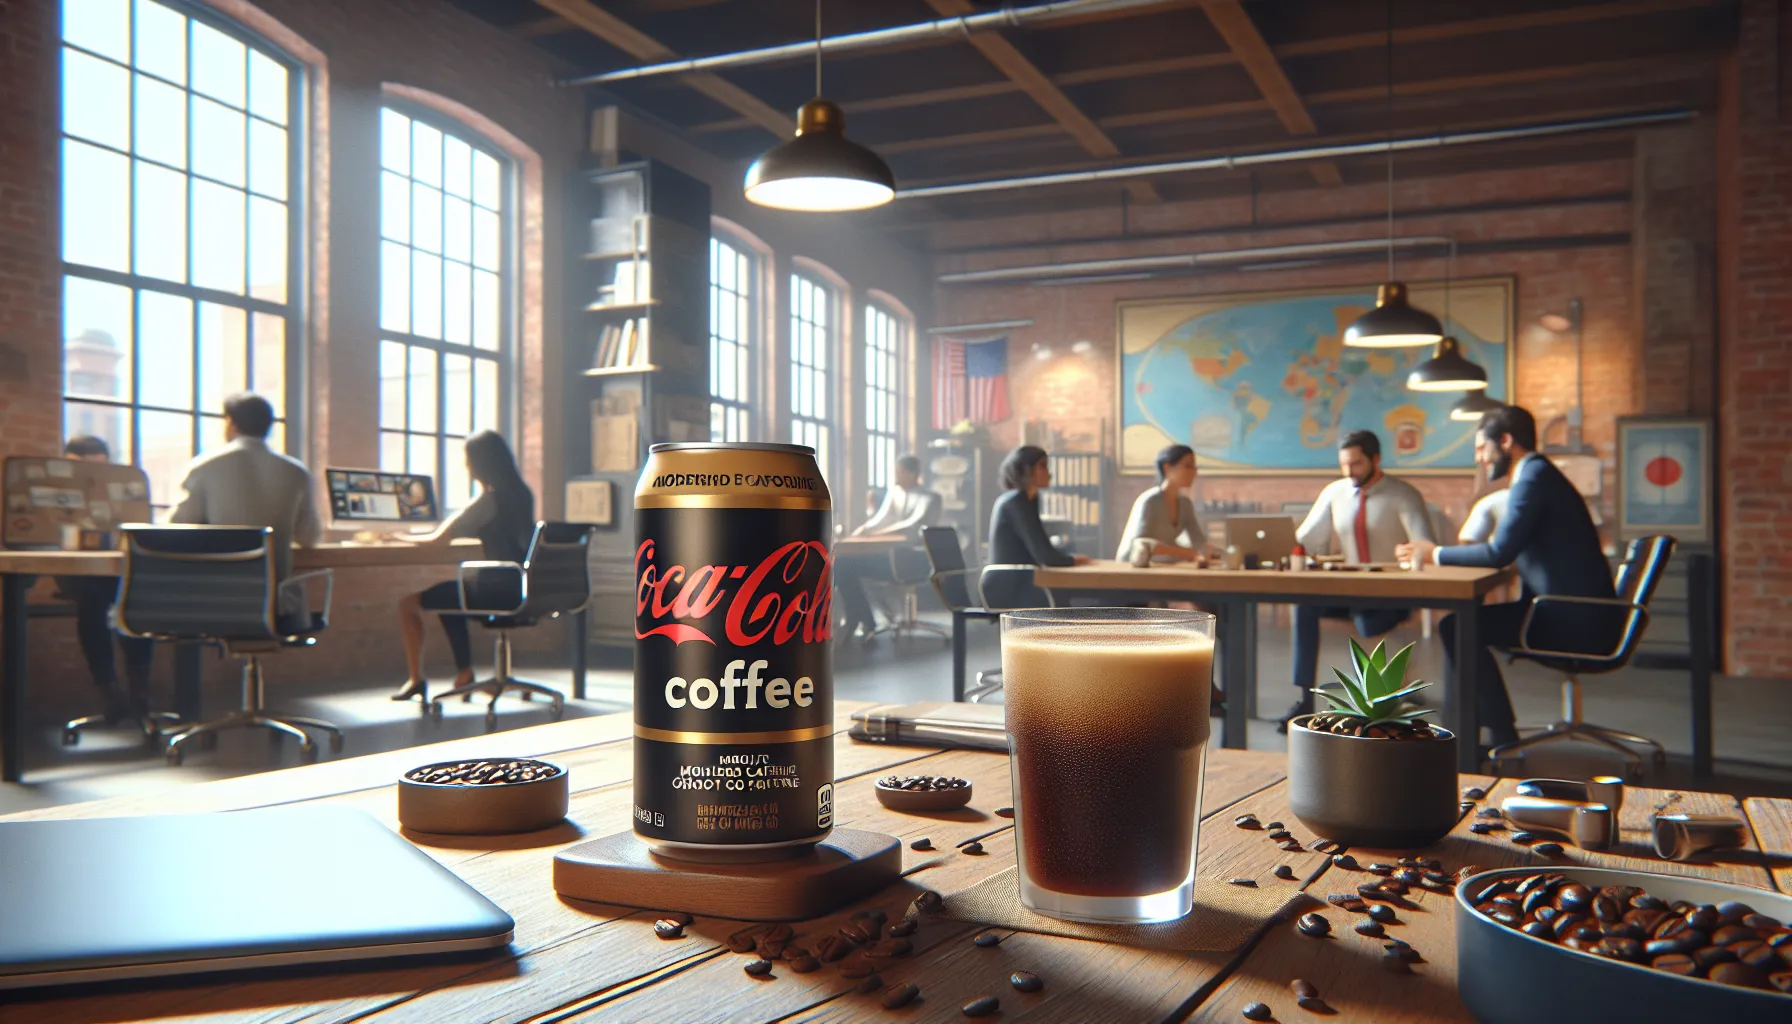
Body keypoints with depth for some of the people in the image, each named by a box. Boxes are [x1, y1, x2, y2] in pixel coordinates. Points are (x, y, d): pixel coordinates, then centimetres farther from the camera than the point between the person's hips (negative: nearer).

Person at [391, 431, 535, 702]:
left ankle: (416, 680, 10)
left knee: (408, 603, 2)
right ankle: (464, 672, 32)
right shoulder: (521, 494, 9)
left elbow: (439, 539, -13)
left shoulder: (489, 499, -15)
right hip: (518, 588, 9)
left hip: (497, 590, -9)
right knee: (449, 591, 34)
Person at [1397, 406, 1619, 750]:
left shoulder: (1535, 476, -14)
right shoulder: (1537, 474, 17)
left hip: (1574, 622, -10)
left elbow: (1500, 552, -20)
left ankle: (1504, 742, -2)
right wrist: (1440, 555, 10)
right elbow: (1507, 552, 16)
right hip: (1576, 615, 10)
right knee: (1464, 624, 11)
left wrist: (1436, 553, -7)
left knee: (1457, 628, -13)